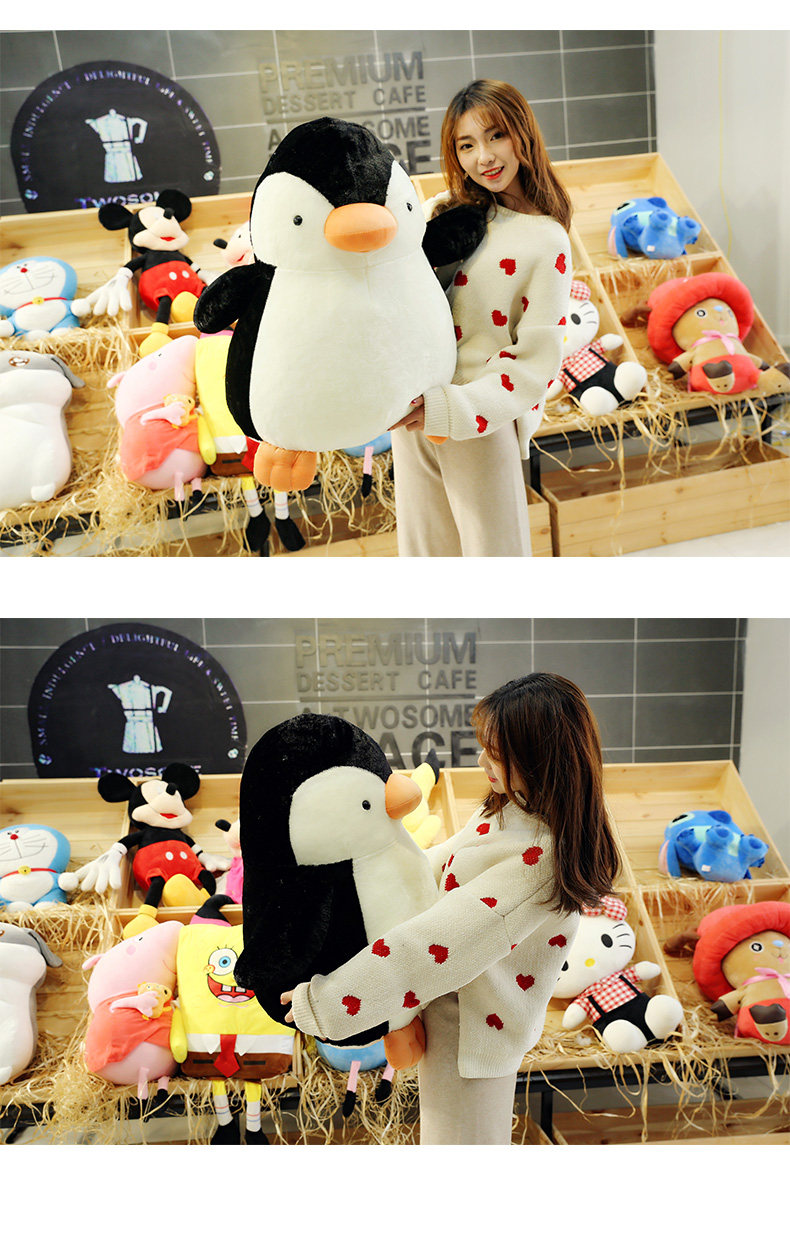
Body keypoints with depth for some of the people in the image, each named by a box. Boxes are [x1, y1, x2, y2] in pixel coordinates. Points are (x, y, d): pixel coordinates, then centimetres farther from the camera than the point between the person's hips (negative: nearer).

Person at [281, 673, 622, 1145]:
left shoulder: (539, 855, -32)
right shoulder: (515, 807, -3)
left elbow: (448, 939, -34)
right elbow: (446, 861, 14)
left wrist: (321, 1001, -30)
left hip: (469, 1030, -8)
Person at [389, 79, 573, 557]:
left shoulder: (547, 242, -7)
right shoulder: (442, 211, 6)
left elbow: (536, 361, -12)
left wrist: (451, 409, -22)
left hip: (484, 422, -4)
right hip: (412, 412, 5)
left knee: (493, 546, 6)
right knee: (424, 547, 15)